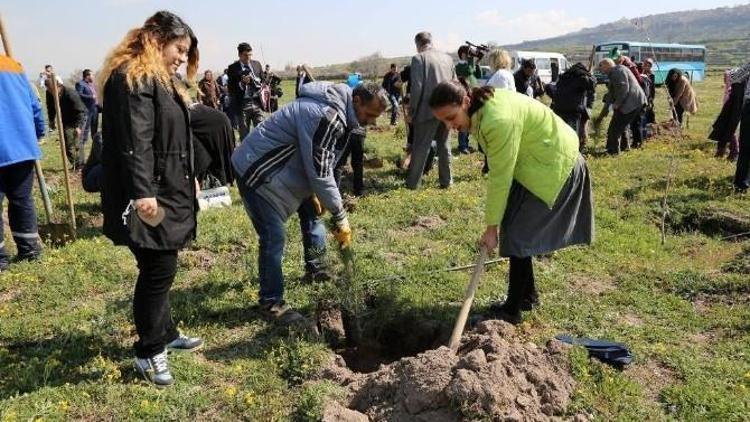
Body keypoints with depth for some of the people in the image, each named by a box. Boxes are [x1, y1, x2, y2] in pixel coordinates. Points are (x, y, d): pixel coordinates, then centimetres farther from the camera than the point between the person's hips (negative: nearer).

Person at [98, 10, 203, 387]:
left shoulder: (159, 78, 19)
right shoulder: (132, 77, -14)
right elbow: (133, 142, -24)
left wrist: (188, 181, 29)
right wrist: (141, 193, -31)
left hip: (168, 192, 10)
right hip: (150, 197, -10)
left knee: (160, 269, 18)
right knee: (158, 270, -3)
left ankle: (165, 334, 31)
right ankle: (149, 352, 11)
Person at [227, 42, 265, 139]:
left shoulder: (257, 64, 11)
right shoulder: (233, 68, 0)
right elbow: (231, 89, -2)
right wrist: (242, 83, -17)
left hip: (257, 103, 2)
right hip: (242, 105, -2)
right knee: (244, 136, 4)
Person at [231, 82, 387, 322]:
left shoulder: (339, 111, 3)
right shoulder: (326, 116, -29)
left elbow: (320, 165, 12)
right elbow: (320, 172, -29)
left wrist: (315, 193, 5)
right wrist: (340, 217, -21)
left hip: (285, 167, 10)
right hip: (256, 170, -10)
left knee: (311, 210, 18)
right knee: (274, 236, -11)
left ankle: (315, 269, 36)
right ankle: (271, 302, 2)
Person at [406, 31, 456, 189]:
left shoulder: (419, 58, -7)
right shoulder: (447, 57, 11)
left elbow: (417, 86, -13)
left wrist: (412, 108, -4)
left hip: (428, 109, -5)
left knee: (420, 147, 3)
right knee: (444, 144, 15)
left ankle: (413, 182, 8)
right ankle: (446, 180, 20)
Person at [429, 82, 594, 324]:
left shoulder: (499, 121, -32)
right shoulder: (481, 109, -3)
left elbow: (500, 177, -26)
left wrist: (491, 227, -19)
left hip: (554, 166, -9)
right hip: (535, 162, 9)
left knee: (518, 234, -8)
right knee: (516, 229, 12)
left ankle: (512, 310, 2)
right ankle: (528, 296, 26)